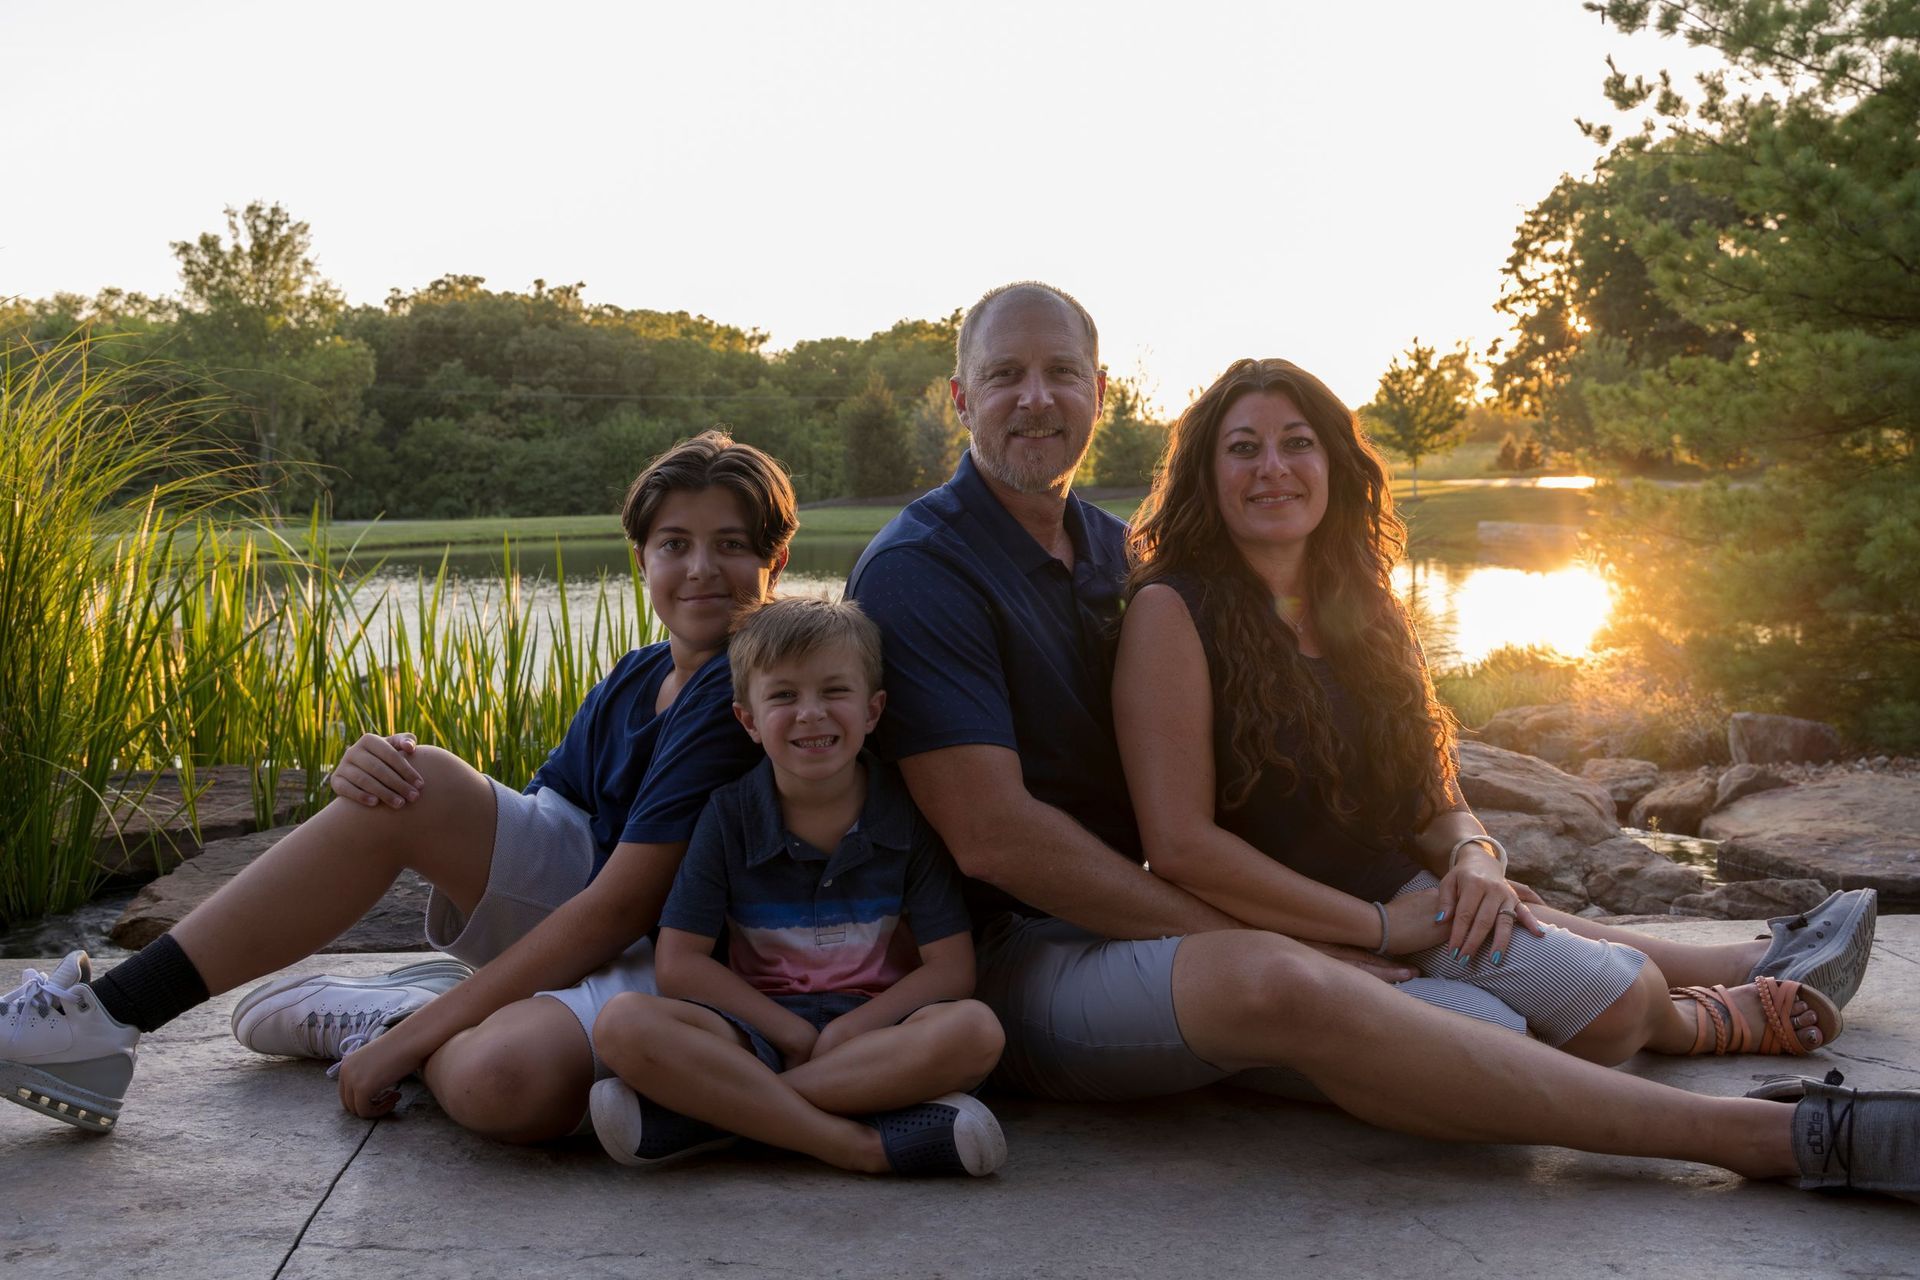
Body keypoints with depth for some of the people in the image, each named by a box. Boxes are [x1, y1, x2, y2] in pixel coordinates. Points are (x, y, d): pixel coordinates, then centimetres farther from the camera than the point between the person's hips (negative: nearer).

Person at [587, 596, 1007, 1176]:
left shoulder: (907, 815, -1)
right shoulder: (730, 816, 0)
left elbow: (951, 970, -5)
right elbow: (680, 965, -3)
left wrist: (844, 1032, -16)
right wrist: (794, 1034, -11)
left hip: (876, 1026, 0)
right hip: (758, 1030, 0)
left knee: (975, 1030, -34)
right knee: (624, 1025, -28)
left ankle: (707, 1110, -30)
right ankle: (862, 1144, -32)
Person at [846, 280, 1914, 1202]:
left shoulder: (1111, 547, 13)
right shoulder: (918, 572, -14)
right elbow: (996, 836, -21)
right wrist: (1243, 940, -20)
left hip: (1140, 910, 9)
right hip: (1015, 958, -9)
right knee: (1276, 986, -34)